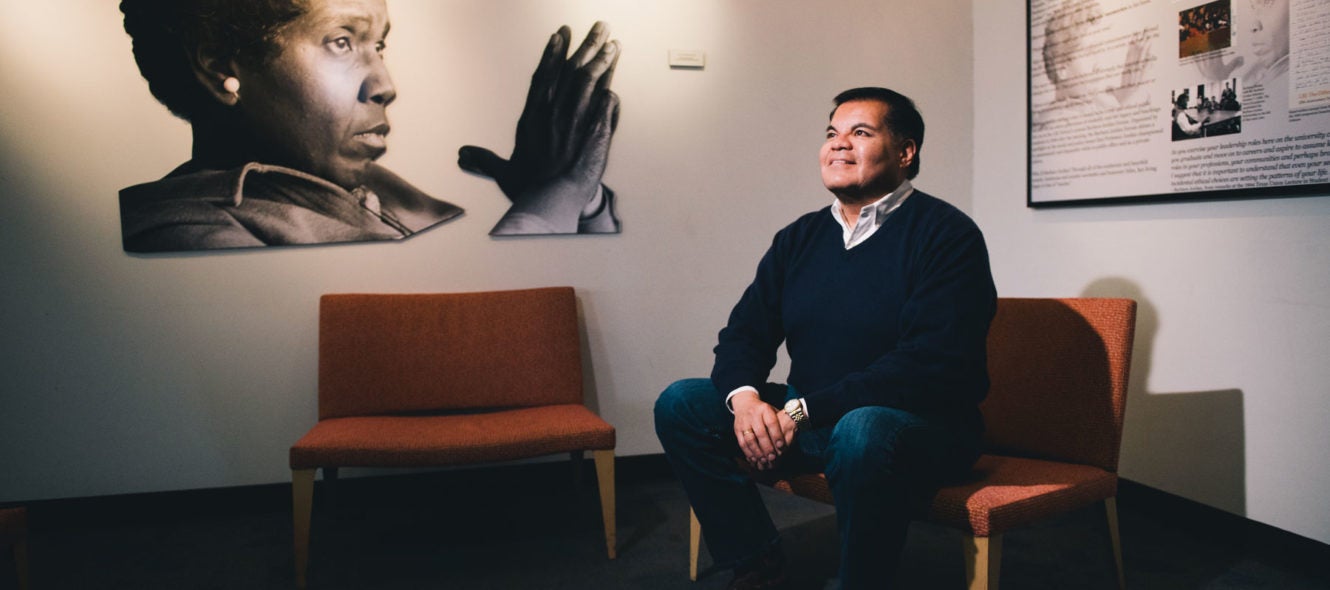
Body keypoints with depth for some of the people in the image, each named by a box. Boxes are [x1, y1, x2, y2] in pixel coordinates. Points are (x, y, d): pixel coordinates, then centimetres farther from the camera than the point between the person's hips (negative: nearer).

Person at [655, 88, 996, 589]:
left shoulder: (945, 234, -10)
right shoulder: (799, 238, 9)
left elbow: (931, 363, -21)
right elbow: (744, 334, 8)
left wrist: (804, 410, -25)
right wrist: (745, 397, -17)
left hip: (921, 422, -6)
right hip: (809, 421, 6)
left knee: (862, 431, -39)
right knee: (680, 404, -6)